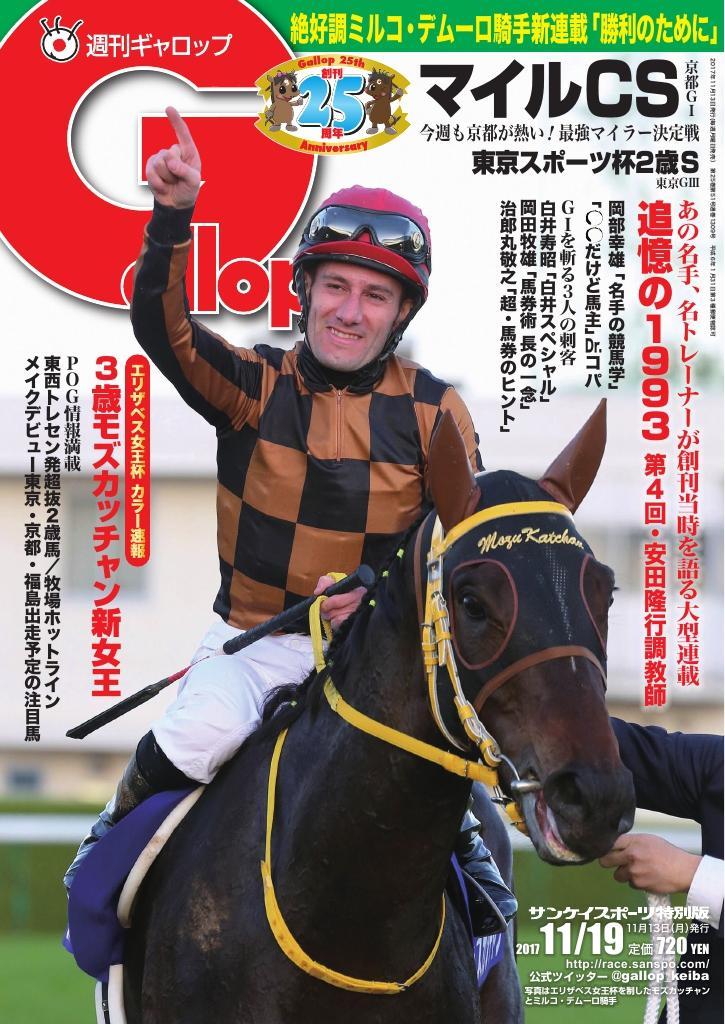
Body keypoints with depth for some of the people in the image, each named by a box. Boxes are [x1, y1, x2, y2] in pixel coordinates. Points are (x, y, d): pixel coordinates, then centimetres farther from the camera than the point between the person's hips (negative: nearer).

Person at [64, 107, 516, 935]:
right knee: (203, 729, -29)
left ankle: (465, 846, 10)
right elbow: (163, 329, -18)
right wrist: (172, 217, -33)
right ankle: (117, 834, 1)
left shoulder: (433, 411, 1)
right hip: (256, 638, -1)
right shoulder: (256, 387, -1)